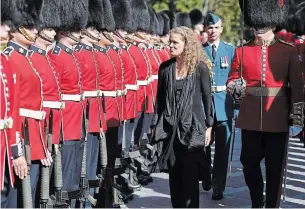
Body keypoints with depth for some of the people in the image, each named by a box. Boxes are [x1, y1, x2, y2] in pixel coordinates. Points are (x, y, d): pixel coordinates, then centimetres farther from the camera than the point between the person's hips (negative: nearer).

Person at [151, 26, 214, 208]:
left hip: (193, 127, -3)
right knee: (174, 172, 8)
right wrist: (156, 125, 8)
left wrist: (209, 125, -2)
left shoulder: (200, 67, -6)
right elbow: (160, 98, 9)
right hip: (170, 127, 3)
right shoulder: (165, 68, 3)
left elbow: (207, 97, -1)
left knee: (191, 174, 1)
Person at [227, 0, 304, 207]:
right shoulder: (242, 51, 5)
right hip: (251, 118, 2)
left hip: (277, 118, -2)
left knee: (275, 167, 4)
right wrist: (236, 87, -14)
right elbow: (231, 81, 9)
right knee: (249, 163, 9)